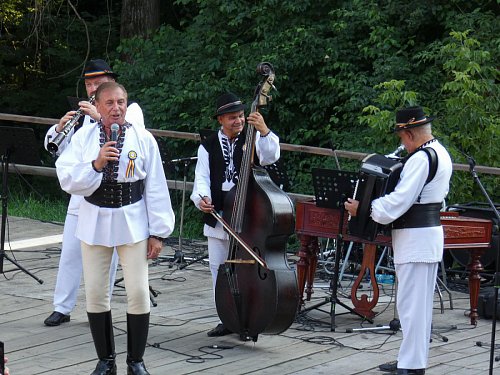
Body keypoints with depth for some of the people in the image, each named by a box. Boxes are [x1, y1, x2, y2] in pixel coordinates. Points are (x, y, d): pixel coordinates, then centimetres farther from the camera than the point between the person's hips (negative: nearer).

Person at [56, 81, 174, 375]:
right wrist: (96, 164, -23)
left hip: (132, 223, -1)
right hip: (95, 222, 2)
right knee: (95, 293, 5)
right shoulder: (83, 138, -2)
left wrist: (158, 232, -3)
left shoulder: (143, 139, -5)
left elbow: (156, 189, -3)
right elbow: (67, 181, -8)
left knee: (139, 292, -3)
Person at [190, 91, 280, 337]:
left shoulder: (252, 139, 2)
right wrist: (202, 198, -21)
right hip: (218, 218, 3)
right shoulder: (208, 147, 7)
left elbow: (271, 156, -16)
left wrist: (264, 132, -32)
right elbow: (202, 178, 0)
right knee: (218, 267, 9)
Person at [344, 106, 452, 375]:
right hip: (431, 230, 11)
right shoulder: (440, 153, 13)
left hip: (415, 240, -11)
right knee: (421, 304, 16)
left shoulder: (420, 158, -19)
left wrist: (362, 209, -19)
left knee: (411, 304, -7)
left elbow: (399, 200, -25)